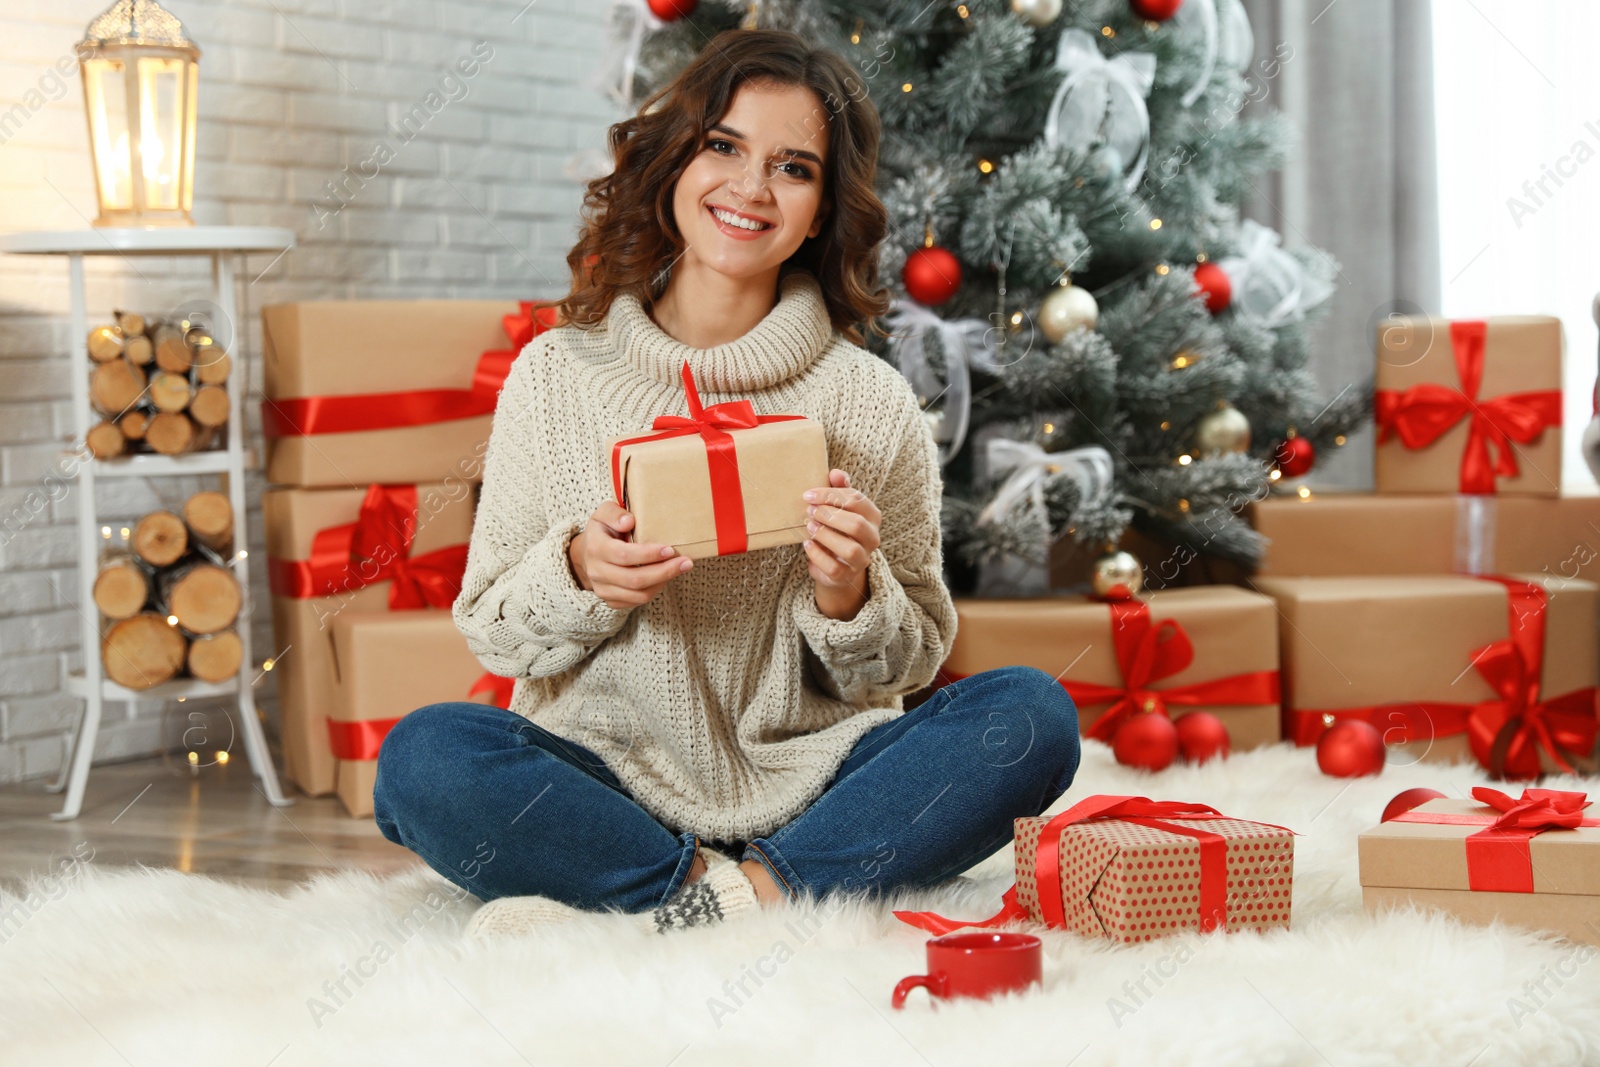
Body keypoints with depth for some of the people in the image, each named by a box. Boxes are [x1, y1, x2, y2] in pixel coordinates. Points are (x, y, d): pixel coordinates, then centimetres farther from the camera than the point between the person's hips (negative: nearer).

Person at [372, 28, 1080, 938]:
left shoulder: (872, 403, 2)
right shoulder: (557, 375, 2)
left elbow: (908, 667, 7)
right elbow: (491, 633, 5)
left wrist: (849, 596, -15)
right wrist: (576, 575, -16)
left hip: (806, 786, 1)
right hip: (607, 781, -1)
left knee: (1032, 716, -22)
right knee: (424, 757, -29)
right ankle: (748, 899, -21)